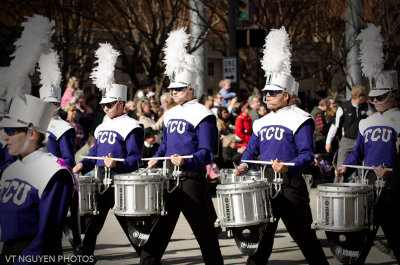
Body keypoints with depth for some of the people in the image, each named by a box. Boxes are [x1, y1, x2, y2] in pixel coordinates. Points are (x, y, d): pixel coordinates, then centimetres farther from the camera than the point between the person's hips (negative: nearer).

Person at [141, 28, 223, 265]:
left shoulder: (203, 115, -10)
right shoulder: (170, 114, 14)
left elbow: (207, 153, -14)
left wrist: (185, 162, -30)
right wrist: (156, 159, 4)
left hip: (192, 179, -7)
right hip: (169, 179, 7)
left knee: (205, 231, 3)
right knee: (158, 229, 6)